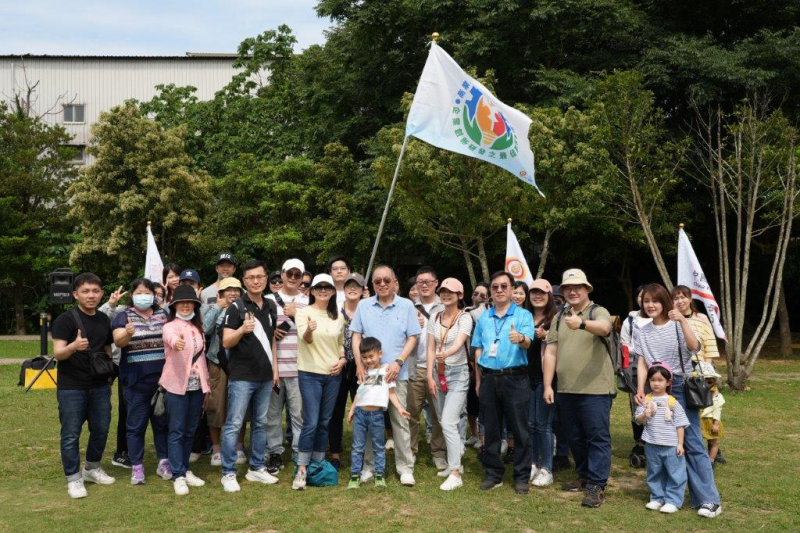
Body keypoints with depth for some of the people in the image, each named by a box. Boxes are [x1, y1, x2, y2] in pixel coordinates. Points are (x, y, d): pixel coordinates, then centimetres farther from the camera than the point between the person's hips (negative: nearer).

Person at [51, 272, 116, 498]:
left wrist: (109, 374, 13)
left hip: (100, 386, 5)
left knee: (101, 430, 11)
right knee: (71, 434, 1)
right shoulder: (65, 319, -10)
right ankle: (74, 478, 13)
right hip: (71, 388, -5)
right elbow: (58, 353, -18)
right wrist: (74, 346, -38)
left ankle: (92, 469, 31)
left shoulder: (104, 320, 8)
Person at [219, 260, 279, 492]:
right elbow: (226, 342, -12)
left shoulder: (271, 306, 10)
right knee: (234, 424, -3)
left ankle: (257, 468, 23)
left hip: (265, 376, 6)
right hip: (241, 376, -6)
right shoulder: (236, 307, -7)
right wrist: (243, 329, -31)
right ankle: (228, 473, 6)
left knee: (260, 423, 12)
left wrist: (275, 365, 13)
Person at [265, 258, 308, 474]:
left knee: (299, 413, 1)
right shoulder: (268, 300, 6)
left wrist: (296, 314, -9)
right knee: (272, 413, 8)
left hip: (299, 368, -1)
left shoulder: (308, 302, 7)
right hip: (273, 367, 1)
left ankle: (300, 456, 13)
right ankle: (275, 454, 21)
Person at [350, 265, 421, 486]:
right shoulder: (364, 306, 6)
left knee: (400, 420, 1)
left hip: (397, 373, -1)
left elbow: (412, 338, 1)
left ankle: (405, 468, 9)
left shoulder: (406, 306, 2)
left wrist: (398, 362, -11)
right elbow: (356, 336, 7)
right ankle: (368, 466, 18)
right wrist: (359, 364, -4)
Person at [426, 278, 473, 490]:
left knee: (448, 423, -13)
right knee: (443, 422, 11)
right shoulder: (434, 317, 6)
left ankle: (455, 473, -9)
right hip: (438, 372, 6)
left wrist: (446, 353, -46)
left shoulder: (465, 317, -9)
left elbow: (459, 343, -26)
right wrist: (430, 376, -1)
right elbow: (430, 348, 6)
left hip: (458, 373, -5)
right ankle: (454, 463, 27)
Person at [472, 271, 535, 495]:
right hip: (489, 378, 4)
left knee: (519, 429, 1)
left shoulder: (523, 315, -1)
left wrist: (520, 338, -41)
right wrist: (479, 380, 9)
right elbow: (478, 350, 13)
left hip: (515, 378, -4)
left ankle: (521, 476, 12)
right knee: (491, 429, 10)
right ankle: (493, 473, 22)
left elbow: (527, 342, -17)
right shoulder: (483, 318, 11)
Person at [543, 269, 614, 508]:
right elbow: (551, 352, 8)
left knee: (598, 437, -2)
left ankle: (597, 485, 6)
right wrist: (548, 385, 2)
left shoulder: (598, 312, -5)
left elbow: (604, 327, -30)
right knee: (574, 437, 16)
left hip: (595, 389, -6)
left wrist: (582, 323, -51)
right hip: (566, 389, 6)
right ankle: (585, 476, 32)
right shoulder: (559, 318, 11)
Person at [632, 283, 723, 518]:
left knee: (692, 442, -7)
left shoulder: (677, 325, -2)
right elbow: (642, 363, 7)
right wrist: (640, 389, -5)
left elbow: (694, 346, -21)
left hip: (680, 386, -4)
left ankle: (709, 499, -4)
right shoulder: (642, 332, 10)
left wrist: (682, 320, -32)